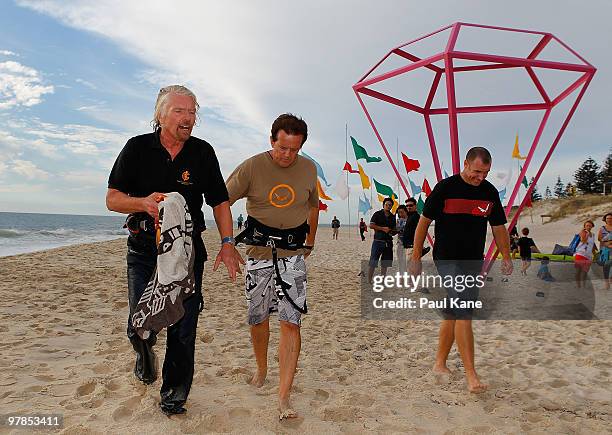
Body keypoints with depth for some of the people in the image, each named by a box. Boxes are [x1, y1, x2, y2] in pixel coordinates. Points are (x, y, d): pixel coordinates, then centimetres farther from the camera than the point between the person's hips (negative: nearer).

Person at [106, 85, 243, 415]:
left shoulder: (202, 152, 3)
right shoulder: (138, 147, 0)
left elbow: (219, 202, 7)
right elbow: (112, 198, 0)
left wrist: (227, 244, -1)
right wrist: (144, 203, -21)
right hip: (144, 249, 0)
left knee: (183, 328, 3)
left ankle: (174, 394, 22)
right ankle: (145, 353, 37)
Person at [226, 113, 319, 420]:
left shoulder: (308, 169, 1)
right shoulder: (252, 167, -8)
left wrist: (310, 242, 21)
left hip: (293, 256, 1)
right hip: (258, 256, 0)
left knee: (291, 323, -7)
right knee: (258, 319, 11)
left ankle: (284, 397, 1)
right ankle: (261, 370, 38)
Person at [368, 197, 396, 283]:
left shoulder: (393, 217, 14)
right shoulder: (377, 214, 0)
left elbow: (394, 229, 22)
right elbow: (371, 225, -9)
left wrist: (392, 231, -2)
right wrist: (383, 228, -16)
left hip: (388, 242, 5)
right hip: (378, 241, -5)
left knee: (385, 264, 9)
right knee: (372, 263, -5)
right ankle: (369, 281, -1)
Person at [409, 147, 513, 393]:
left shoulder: (490, 192, 7)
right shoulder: (445, 187, -7)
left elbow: (499, 227, 17)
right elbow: (424, 221, -3)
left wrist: (506, 257, 9)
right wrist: (416, 257, -4)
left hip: (474, 262, 6)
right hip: (448, 259, -5)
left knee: (454, 314, 12)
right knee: (464, 313, -14)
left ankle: (439, 363, 26)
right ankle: (471, 375, -8)